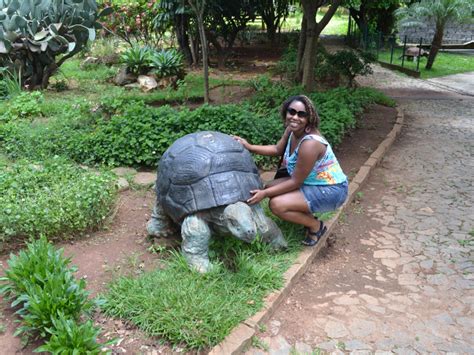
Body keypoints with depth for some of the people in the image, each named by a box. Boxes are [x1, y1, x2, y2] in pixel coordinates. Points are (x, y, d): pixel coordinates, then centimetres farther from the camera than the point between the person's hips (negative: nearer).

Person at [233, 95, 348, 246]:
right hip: (312, 182, 9)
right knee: (271, 187, 7)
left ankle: (316, 226, 2)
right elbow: (277, 149, 13)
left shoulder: (310, 144, -31)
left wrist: (264, 193, -22)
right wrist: (250, 147, 4)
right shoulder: (292, 130, -6)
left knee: (276, 204, -20)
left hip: (330, 191, -9)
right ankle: (308, 217, 13)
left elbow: (295, 182, -24)